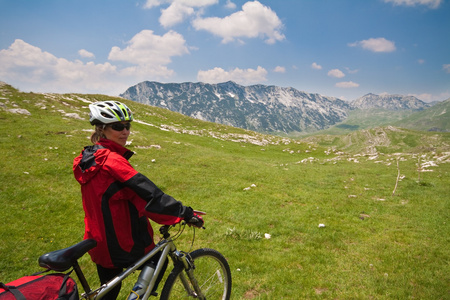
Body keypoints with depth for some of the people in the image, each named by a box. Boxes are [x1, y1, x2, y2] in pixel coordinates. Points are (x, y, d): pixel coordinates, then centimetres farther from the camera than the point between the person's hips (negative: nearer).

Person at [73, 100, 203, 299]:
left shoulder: (88, 158, 6)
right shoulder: (112, 160, -24)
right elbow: (148, 193, -28)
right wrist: (185, 213, -24)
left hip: (99, 243, 9)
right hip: (123, 243, -8)